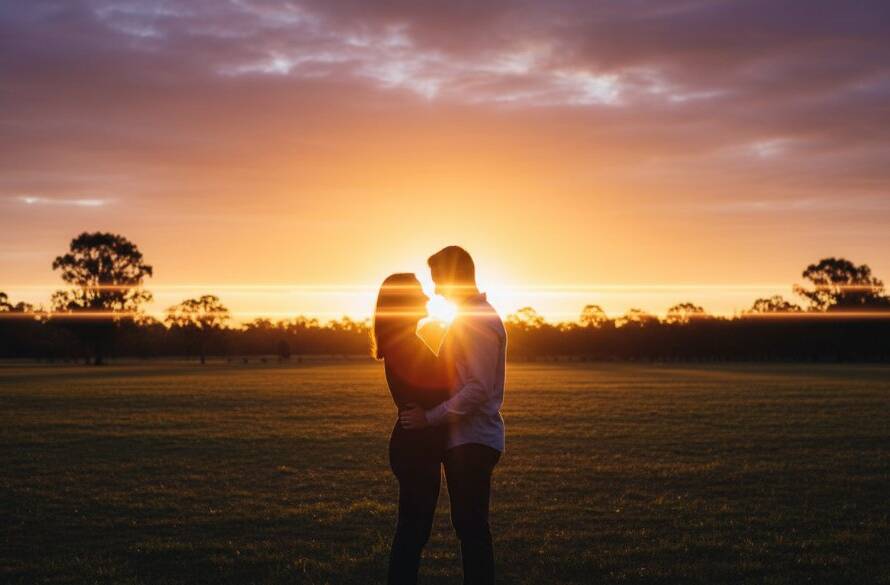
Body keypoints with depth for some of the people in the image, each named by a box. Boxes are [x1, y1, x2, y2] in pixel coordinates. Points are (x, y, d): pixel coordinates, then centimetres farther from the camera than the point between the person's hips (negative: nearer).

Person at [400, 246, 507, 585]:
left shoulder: (480, 321, -15)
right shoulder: (469, 318, 17)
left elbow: (478, 389, -22)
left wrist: (430, 418, -19)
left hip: (473, 442, -10)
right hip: (463, 440, 10)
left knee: (471, 526, -6)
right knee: (468, 525, 13)